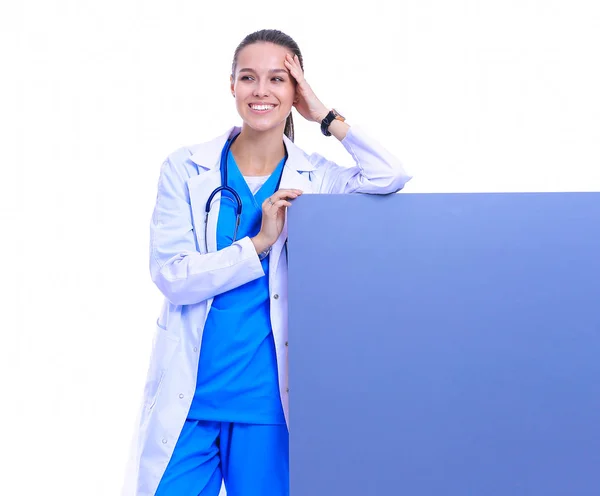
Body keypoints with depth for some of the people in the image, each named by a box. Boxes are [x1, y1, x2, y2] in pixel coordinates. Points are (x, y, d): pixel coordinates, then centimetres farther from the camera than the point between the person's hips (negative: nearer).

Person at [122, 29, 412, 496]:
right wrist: (260, 243, -15)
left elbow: (391, 176, -14)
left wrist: (324, 115, -7)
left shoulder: (315, 177, 3)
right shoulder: (185, 169, 0)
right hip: (188, 399, 0)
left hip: (268, 402, 1)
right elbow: (171, 276, -7)